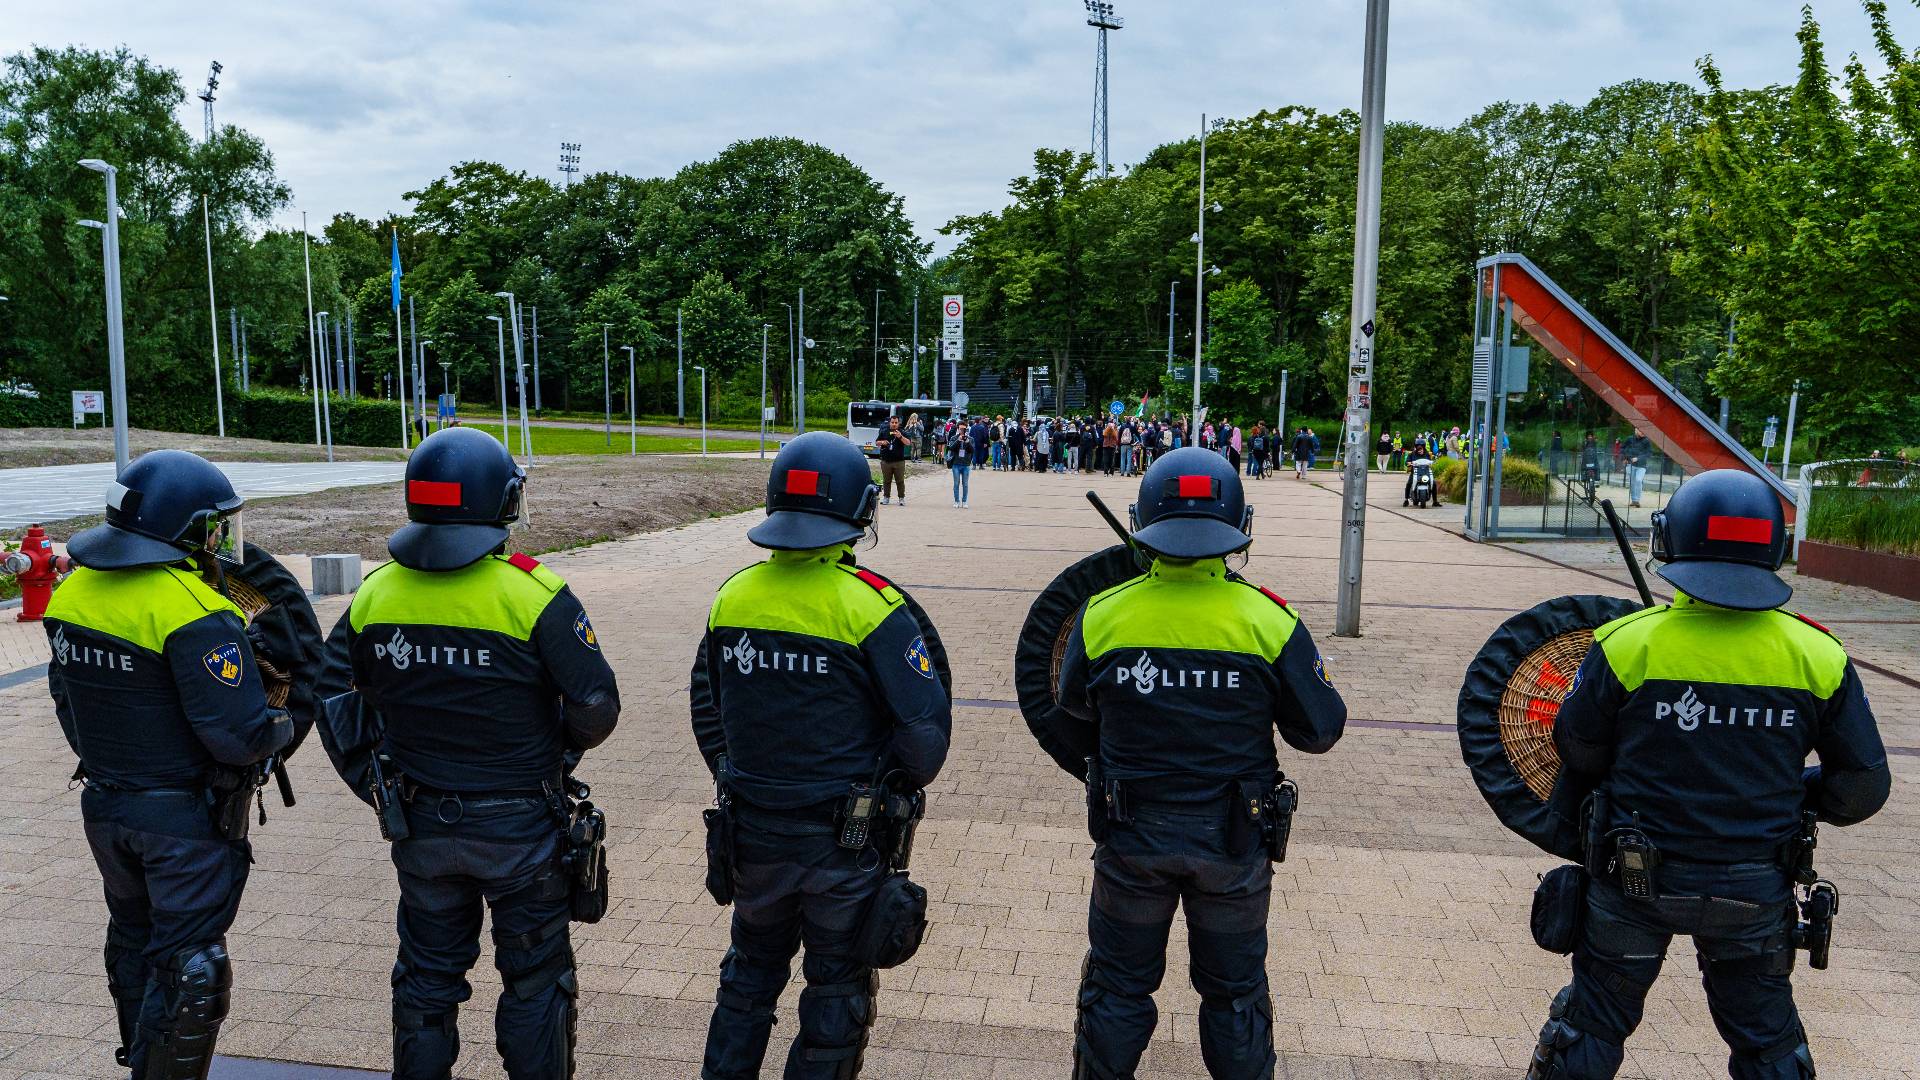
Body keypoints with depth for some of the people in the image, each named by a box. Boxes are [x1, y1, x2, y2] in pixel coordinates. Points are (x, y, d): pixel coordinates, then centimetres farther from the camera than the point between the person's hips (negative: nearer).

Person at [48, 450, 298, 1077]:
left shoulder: (72, 593, 1)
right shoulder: (194, 612, -25)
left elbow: (68, 699, 13)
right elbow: (237, 735, -26)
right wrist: (288, 725, -6)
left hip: (105, 809, 8)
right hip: (189, 821, -8)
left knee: (136, 943, 25)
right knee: (186, 967, 4)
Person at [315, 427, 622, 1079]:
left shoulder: (377, 592, -4)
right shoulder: (533, 595, -19)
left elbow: (331, 694, 5)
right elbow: (596, 706, -17)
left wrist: (376, 786, 11)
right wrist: (554, 751, 4)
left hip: (421, 824, 4)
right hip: (521, 829, -4)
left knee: (426, 976, 21)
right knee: (535, 978, 14)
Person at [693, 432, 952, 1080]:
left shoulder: (732, 596, -3)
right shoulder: (869, 606, -18)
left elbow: (708, 711, 8)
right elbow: (926, 728, -18)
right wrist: (900, 784, 2)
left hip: (753, 831, 5)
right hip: (844, 835, -4)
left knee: (751, 972, 25)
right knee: (838, 985, 15)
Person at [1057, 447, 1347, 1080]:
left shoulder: (1101, 617, -13)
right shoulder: (1270, 622, -16)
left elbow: (1075, 707, 4)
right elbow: (1319, 732, -6)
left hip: (1131, 838, 0)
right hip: (1235, 841, 0)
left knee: (1117, 988, 19)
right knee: (1235, 992, 21)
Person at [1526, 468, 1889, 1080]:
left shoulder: (1627, 645, -16)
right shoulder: (1818, 656, -8)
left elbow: (1578, 754, -5)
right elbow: (1862, 787, 0)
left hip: (1634, 882, -2)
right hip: (1756, 890, 2)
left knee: (1591, 1029, 16)